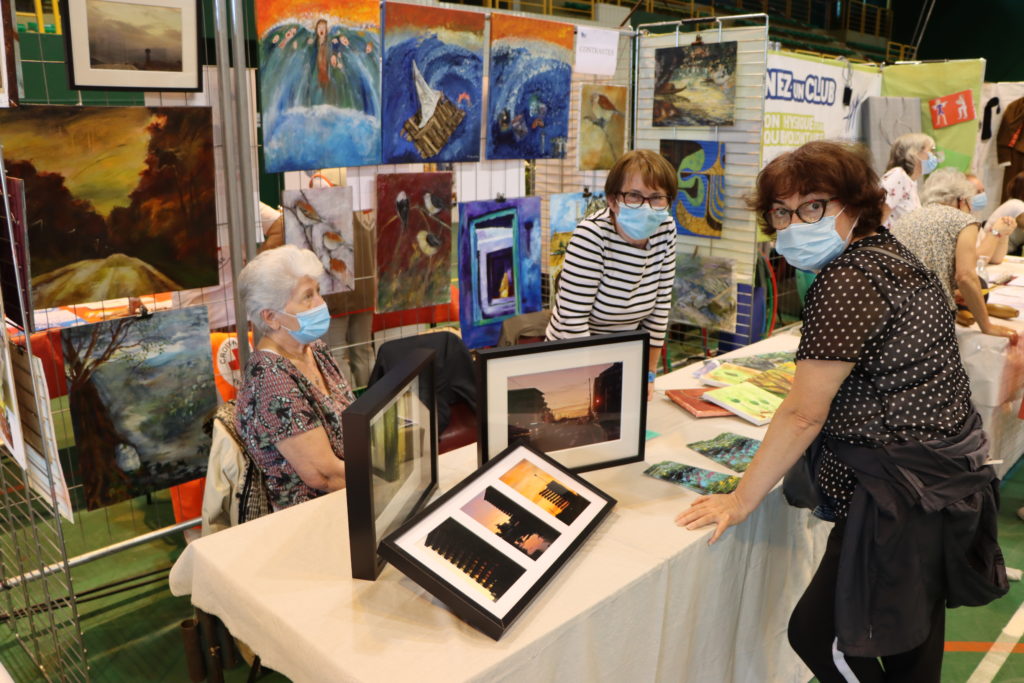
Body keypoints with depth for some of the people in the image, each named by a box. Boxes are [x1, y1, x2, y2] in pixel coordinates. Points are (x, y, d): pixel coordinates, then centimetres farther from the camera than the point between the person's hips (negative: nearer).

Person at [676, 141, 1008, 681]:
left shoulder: (847, 282, -21)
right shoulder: (887, 253, 10)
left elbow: (802, 414, -20)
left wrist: (741, 501, -13)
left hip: (906, 493, -11)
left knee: (816, 635, 0)